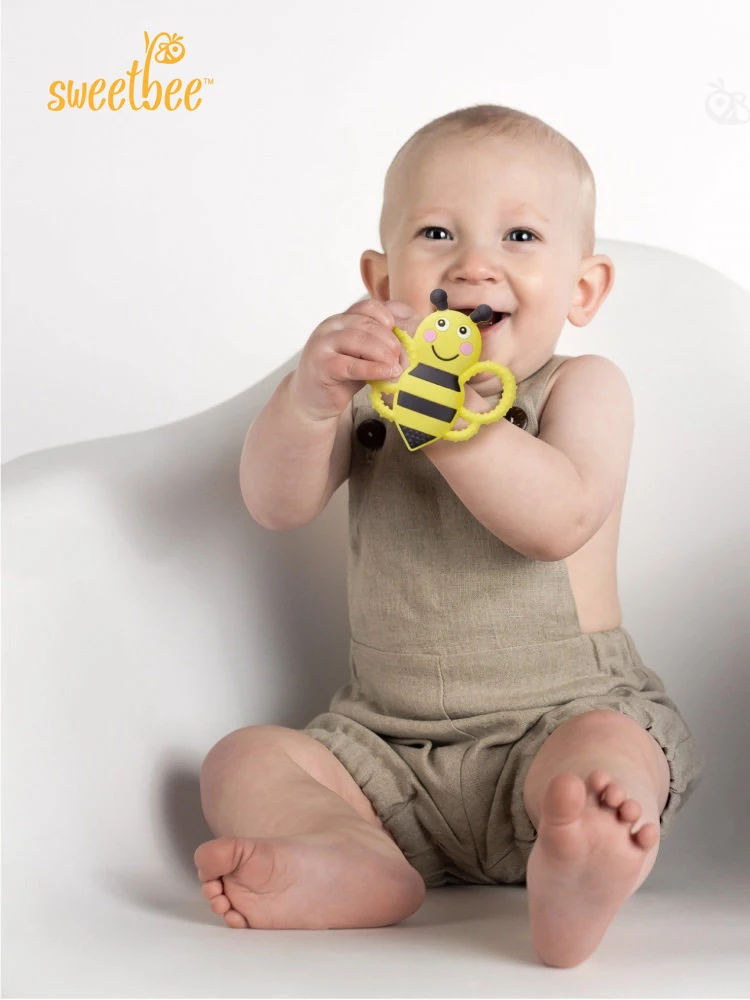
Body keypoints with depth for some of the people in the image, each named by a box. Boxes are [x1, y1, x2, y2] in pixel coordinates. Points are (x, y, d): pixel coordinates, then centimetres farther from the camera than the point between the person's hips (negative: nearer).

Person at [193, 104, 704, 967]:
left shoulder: (582, 387, -3)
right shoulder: (372, 384, 7)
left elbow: (559, 519, -24)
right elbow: (277, 506, -8)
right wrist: (309, 396, -28)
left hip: (560, 713, -4)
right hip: (385, 744, 4)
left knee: (608, 758, -34)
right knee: (242, 761, -13)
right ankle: (362, 866, -37)